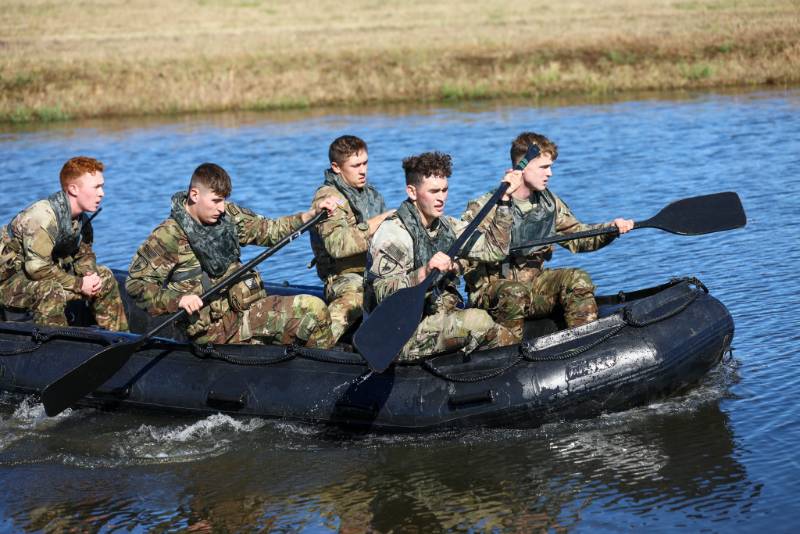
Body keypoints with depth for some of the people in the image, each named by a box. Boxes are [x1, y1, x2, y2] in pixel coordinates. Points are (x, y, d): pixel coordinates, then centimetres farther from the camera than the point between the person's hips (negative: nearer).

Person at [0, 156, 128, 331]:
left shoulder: (81, 218, 1)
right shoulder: (42, 217, -29)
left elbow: (83, 253, 11)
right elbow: (38, 268, -32)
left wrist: (91, 275, -14)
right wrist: (79, 284, -25)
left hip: (47, 274, 9)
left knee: (105, 277, 6)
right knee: (53, 292, -39)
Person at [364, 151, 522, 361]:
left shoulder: (448, 227, 11)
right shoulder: (393, 233, -14)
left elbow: (493, 249, 11)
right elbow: (383, 294, -22)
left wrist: (505, 199, 7)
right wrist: (424, 273, -37)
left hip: (442, 322, 8)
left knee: (506, 339, -7)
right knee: (477, 320, -27)